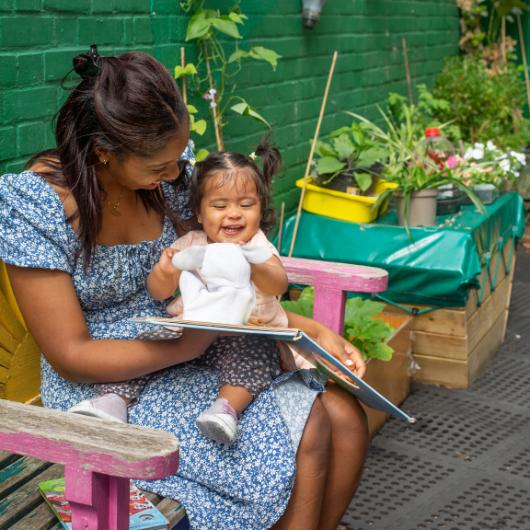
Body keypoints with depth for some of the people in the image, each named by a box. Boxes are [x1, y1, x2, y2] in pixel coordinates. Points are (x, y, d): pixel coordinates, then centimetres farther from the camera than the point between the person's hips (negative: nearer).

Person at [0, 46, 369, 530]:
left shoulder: (171, 168, -4)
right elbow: (71, 355, -17)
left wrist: (313, 330, -7)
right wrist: (186, 345, -25)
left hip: (190, 356, 6)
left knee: (345, 417, -10)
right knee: (306, 442, -21)